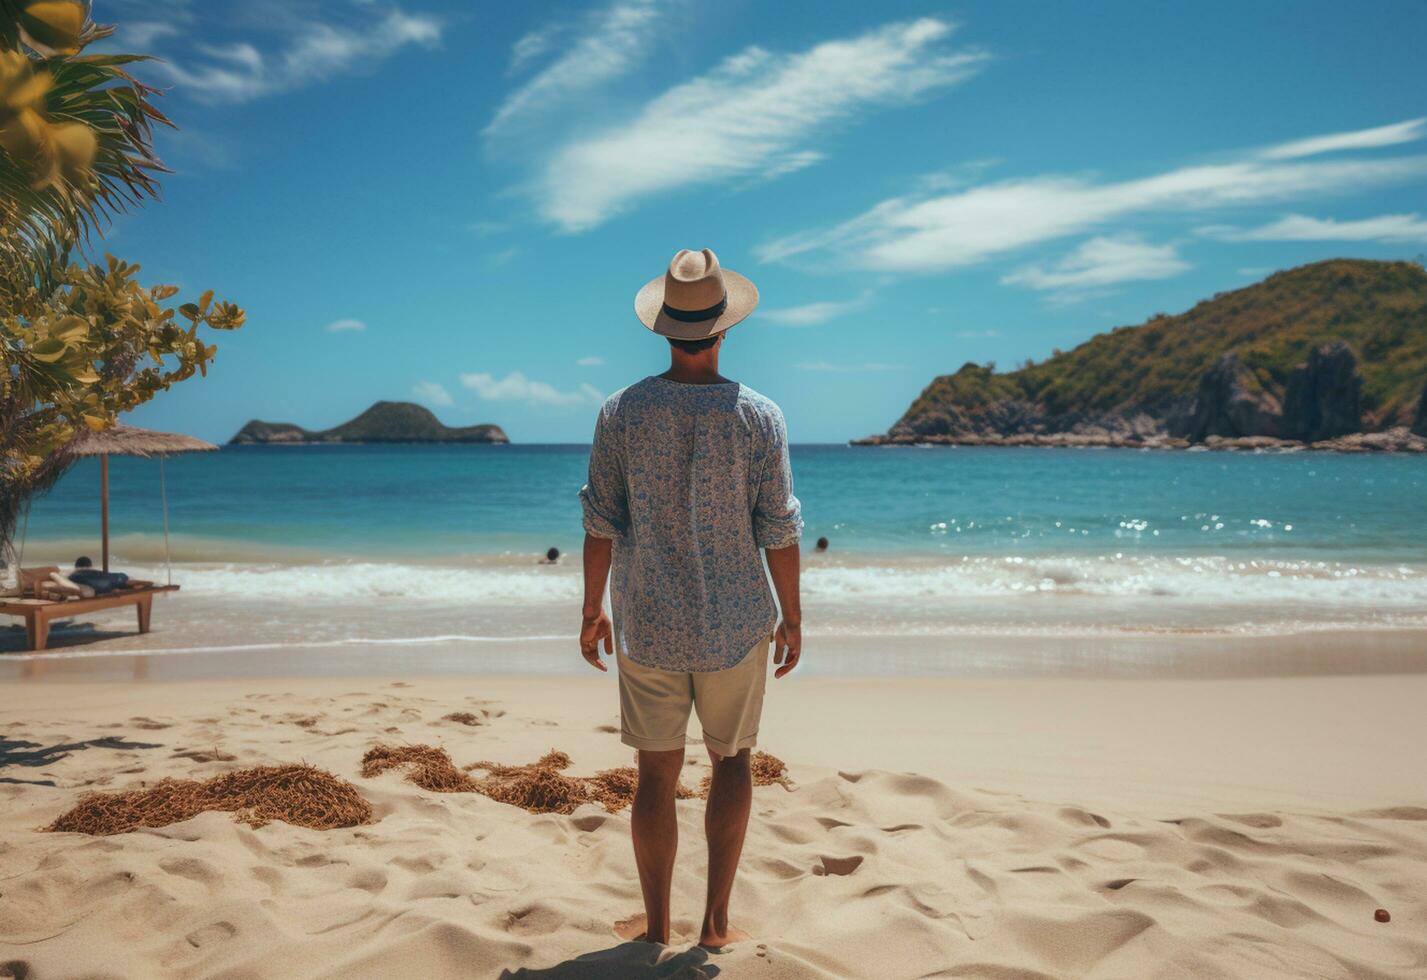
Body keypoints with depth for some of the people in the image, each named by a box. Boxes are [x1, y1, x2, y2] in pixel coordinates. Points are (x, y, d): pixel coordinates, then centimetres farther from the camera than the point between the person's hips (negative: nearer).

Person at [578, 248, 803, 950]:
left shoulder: (621, 413, -7)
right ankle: (716, 921, 20)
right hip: (735, 625, 0)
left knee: (657, 774, 12)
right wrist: (792, 616, 5)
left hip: (647, 627, 1)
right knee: (732, 760, 19)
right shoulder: (757, 416, -10)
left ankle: (657, 928, 23)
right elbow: (779, 531, -7)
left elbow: (601, 524, -4)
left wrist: (592, 609, 8)